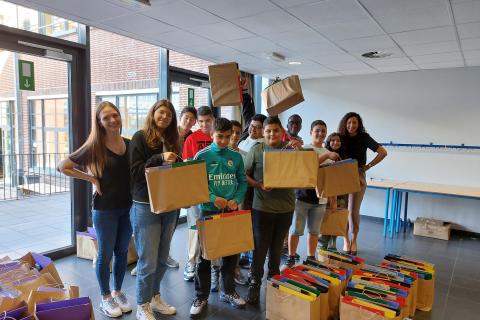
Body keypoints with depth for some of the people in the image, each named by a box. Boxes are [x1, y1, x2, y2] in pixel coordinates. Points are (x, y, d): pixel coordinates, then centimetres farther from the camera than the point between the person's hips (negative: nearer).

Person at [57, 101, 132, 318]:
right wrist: (92, 178, -11)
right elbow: (62, 167, -6)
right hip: (104, 209, -4)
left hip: (128, 207, 4)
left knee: (122, 252, 16)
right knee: (105, 254, 10)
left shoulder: (130, 144, 0)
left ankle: (117, 292, 35)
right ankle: (105, 298, 29)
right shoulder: (94, 146, -11)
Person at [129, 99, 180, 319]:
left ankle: (155, 297, 34)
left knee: (162, 259, 15)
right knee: (148, 261, 1)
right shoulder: (141, 137, -6)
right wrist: (160, 159, -24)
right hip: (145, 206, -6)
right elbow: (135, 171, -14)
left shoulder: (172, 140, 11)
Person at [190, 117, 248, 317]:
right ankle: (201, 296, 22)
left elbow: (242, 182, 7)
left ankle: (228, 291, 32)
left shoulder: (236, 157, 5)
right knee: (205, 255, 6)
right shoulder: (202, 156, -4)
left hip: (231, 211, 3)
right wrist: (213, 198, -19)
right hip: (209, 211, -3)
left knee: (231, 253, 13)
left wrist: (236, 199, -10)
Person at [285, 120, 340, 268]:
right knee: (296, 230, 3)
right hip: (303, 196, -5)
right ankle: (291, 257, 17)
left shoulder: (329, 153, 12)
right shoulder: (305, 149, -5)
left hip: (321, 198, 5)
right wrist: (326, 156, -28)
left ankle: (311, 257, 27)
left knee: (314, 231, 14)